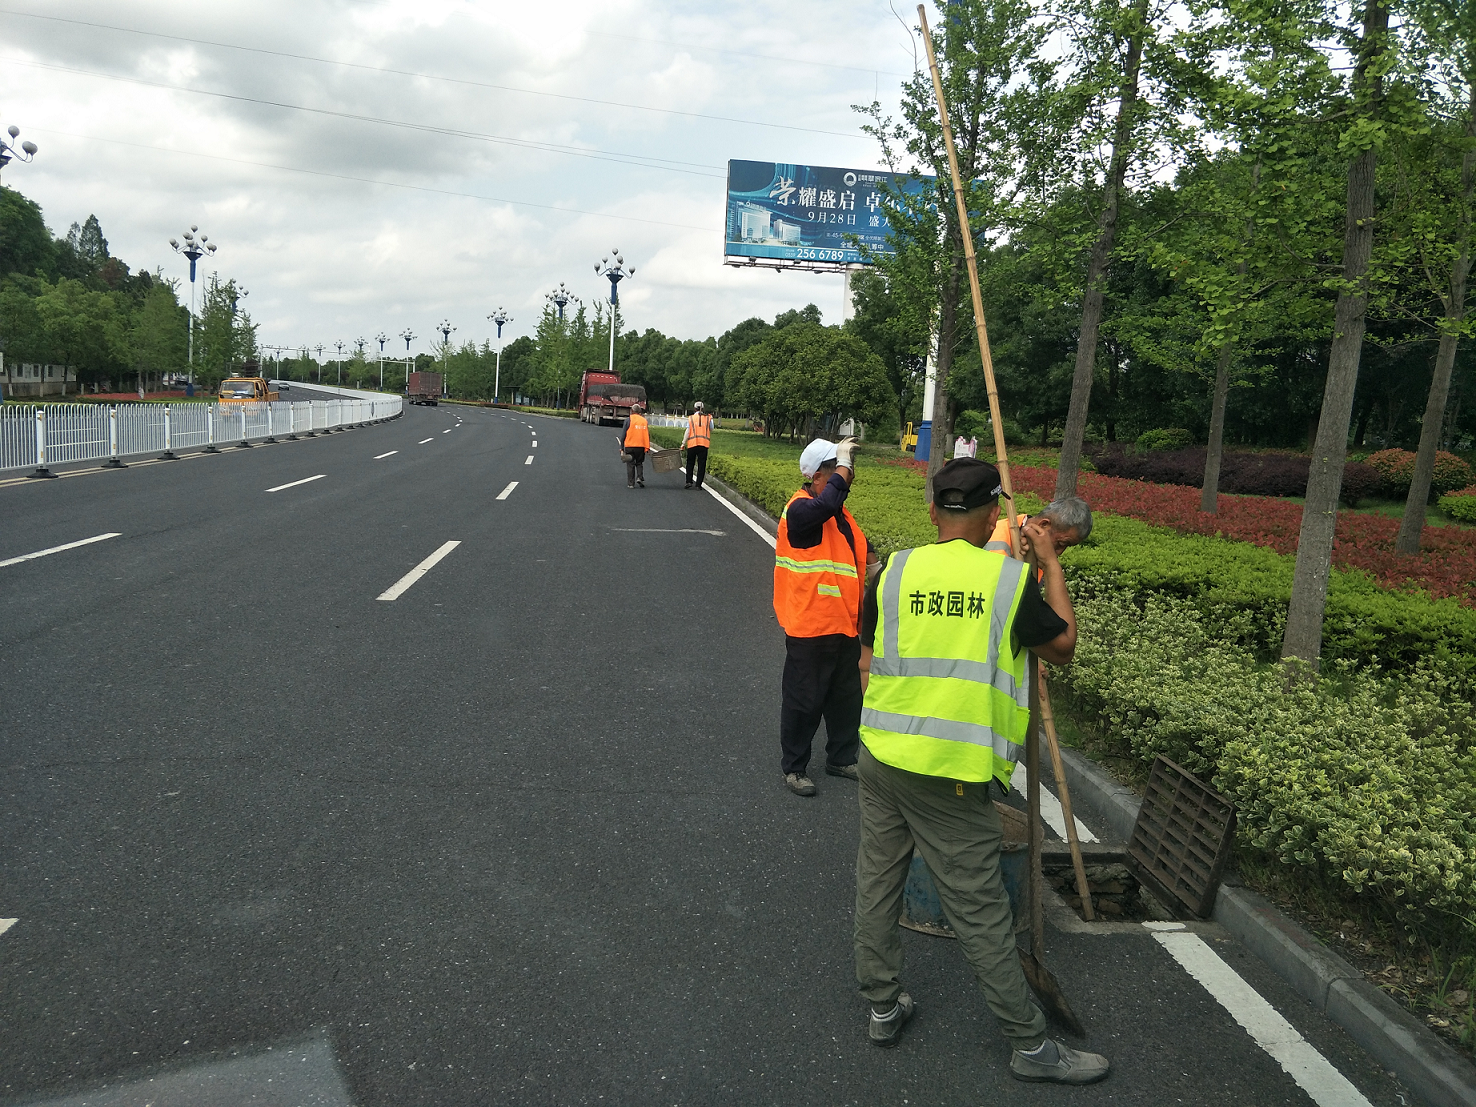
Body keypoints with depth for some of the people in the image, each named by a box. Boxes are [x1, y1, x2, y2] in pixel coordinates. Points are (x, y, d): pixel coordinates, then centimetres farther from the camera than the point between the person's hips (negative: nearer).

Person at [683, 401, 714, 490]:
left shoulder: (690, 418, 3)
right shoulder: (708, 418, 7)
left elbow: (687, 432, -3)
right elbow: (711, 430, 11)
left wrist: (683, 443, -2)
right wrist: (710, 441, 27)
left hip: (692, 444, 0)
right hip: (704, 444, 0)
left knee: (690, 463, 12)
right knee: (701, 465, 4)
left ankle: (689, 481, 2)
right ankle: (698, 484, 1)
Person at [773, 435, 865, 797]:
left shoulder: (839, 512, 12)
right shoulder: (800, 509, -17)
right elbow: (826, 503, -40)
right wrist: (844, 464, -29)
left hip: (845, 625, 9)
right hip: (810, 628, -9)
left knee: (847, 696, 19)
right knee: (804, 700, 3)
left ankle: (841, 758, 35)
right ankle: (794, 767, 18)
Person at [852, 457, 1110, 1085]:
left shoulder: (895, 572, 1)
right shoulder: (1011, 578, -8)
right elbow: (1062, 647, 8)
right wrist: (1050, 563, 16)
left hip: (881, 753, 4)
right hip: (951, 775, -3)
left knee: (878, 881, 18)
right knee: (980, 914, 6)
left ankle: (883, 1007, 33)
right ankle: (1031, 1045, 21)